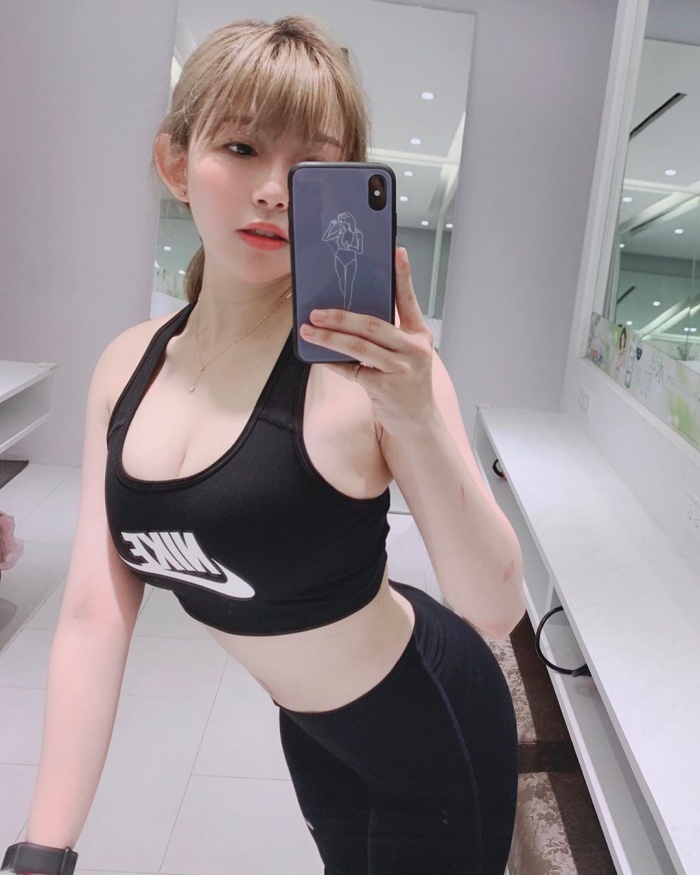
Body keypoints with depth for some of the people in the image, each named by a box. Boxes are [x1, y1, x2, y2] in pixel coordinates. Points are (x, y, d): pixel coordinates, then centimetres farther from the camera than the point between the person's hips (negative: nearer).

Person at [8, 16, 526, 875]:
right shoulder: (128, 367, -9)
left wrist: (417, 421, -39)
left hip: (428, 731, -4)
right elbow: (94, 615, -8)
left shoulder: (363, 362, -24)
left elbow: (496, 609, -25)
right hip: (312, 730, 5)